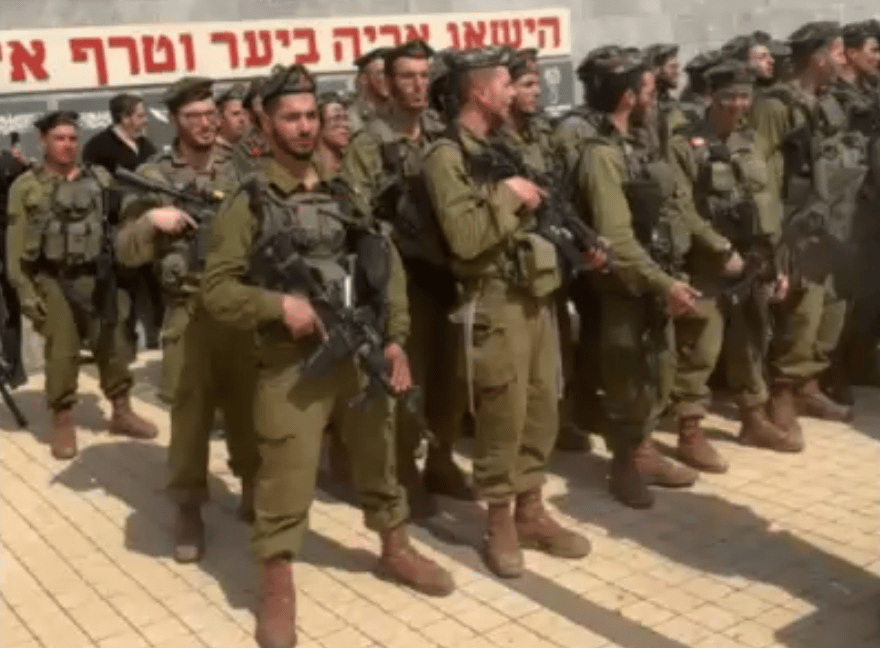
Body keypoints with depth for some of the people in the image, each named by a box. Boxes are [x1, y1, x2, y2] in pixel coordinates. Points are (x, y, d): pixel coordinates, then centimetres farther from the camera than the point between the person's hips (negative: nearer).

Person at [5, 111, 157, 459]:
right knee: (62, 353, 1)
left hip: (98, 276, 3)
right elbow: (16, 245, -4)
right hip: (52, 281, -3)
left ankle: (122, 413, 25)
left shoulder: (100, 179, 6)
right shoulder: (26, 187, -2)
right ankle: (62, 424, 16)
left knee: (113, 346, 10)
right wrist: (24, 290, -9)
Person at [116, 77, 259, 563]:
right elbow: (125, 251, 2)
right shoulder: (152, 178, 3)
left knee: (249, 404, 12)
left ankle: (253, 489, 30)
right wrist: (151, 220, -14)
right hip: (189, 312, -1)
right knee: (190, 413, 3)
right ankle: (188, 510, 16)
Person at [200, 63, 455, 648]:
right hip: (292, 362, -5)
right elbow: (218, 289, -7)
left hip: (362, 353, 5)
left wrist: (395, 338, 3)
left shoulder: (346, 192, 10)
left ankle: (396, 549, 40)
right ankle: (277, 589, 15)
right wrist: (279, 304, -22)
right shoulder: (249, 204, -4)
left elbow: (389, 264, 11)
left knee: (380, 460, 19)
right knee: (286, 479, -1)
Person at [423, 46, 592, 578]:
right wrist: (508, 196, -17)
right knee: (503, 416, 0)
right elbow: (464, 237, -23)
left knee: (542, 409, 13)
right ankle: (500, 523, 15)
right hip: (494, 304, -8)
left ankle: (531, 511, 26)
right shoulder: (448, 157, -13)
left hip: (536, 294, 8)